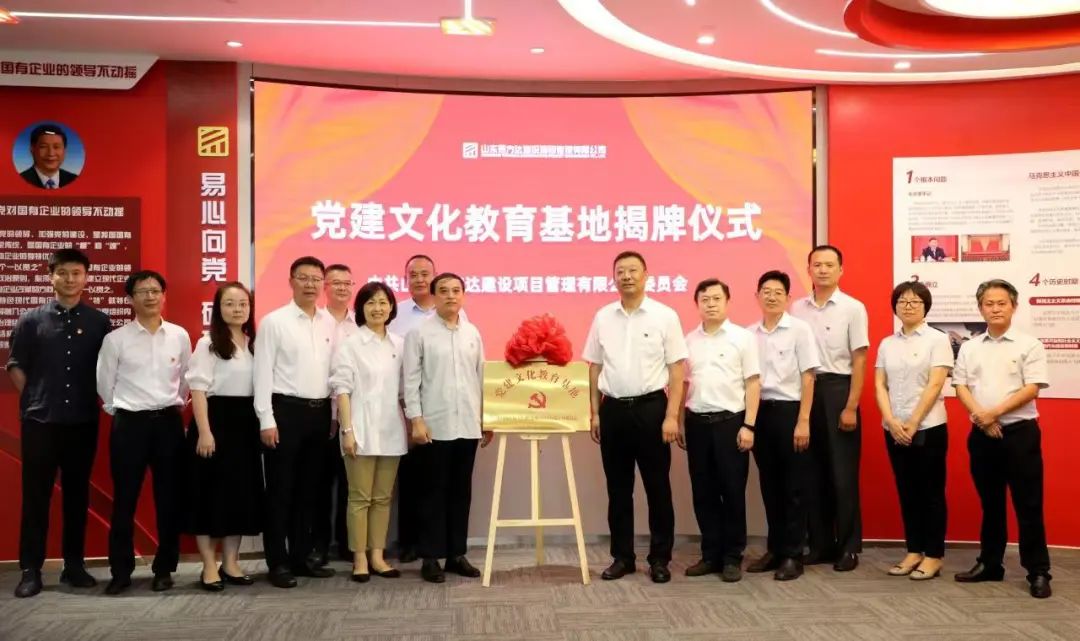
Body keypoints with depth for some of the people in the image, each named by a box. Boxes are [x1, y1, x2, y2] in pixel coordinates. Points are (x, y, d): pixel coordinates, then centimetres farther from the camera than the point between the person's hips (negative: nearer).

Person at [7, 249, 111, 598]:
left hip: (83, 421, 1)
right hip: (40, 421, -1)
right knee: (36, 496, 3)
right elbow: (15, 367, 6)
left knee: (77, 495, 8)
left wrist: (99, 400, 2)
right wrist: (35, 400, 4)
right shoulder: (31, 320, 3)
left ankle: (74, 565, 18)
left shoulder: (99, 322, 4)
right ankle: (31, 570, 11)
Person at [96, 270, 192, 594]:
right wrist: (121, 411, 10)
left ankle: (164, 568, 17)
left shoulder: (180, 336, 3)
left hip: (168, 422, 2)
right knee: (124, 500, 3)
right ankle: (121, 571, 13)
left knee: (169, 499, 6)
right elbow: (104, 384, 5)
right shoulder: (116, 339, -2)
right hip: (129, 423, -2)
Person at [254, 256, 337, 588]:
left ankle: (301, 556, 24)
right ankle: (278, 562, 12)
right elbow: (263, 373, -7)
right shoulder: (274, 321, -4)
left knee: (308, 490, 13)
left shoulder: (330, 323, 8)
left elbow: (337, 370, 9)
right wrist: (267, 420, -12)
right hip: (286, 411, -5)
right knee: (280, 490, 3)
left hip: (320, 412, 5)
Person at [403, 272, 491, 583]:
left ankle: (456, 554, 20)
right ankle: (431, 557, 12)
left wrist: (487, 418, 10)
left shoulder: (473, 333, 10)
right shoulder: (419, 333, -2)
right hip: (434, 425, -4)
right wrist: (416, 419, -11)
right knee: (434, 492, 3)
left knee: (461, 491, 10)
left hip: (468, 424, 4)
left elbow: (481, 377, 12)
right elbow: (411, 379, -5)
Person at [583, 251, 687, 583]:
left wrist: (671, 416, -10)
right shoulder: (602, 317, 6)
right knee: (618, 488, 10)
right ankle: (622, 556, 21)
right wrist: (595, 413, 6)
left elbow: (677, 369, -4)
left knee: (657, 487, 4)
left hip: (650, 407, -3)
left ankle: (660, 558, 16)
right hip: (613, 409, 3)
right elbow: (594, 367, 11)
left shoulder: (665, 315, -3)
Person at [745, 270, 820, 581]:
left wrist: (803, 420, -11)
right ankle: (774, 549, 23)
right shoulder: (749, 333, 7)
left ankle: (793, 554, 11)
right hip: (760, 411, 4)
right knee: (769, 484, 11)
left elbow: (807, 377, -5)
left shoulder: (799, 329, -4)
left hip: (789, 410, -4)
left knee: (794, 486, 3)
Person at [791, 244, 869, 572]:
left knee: (843, 472, 1)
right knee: (813, 471, 9)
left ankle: (848, 546, 11)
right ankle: (820, 542, 20)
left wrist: (851, 407, -10)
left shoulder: (853, 308, -3)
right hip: (806, 390, 4)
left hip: (838, 389, -3)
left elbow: (859, 361, -4)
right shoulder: (797, 308, 7)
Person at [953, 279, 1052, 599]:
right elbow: (961, 387, 4)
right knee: (990, 503, 13)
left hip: (1020, 431, -4)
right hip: (982, 434, 4)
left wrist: (994, 412, -16)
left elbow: (1032, 389, -10)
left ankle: (1038, 571, 6)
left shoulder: (1029, 345, -2)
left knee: (1028, 505, -2)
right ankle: (989, 564, 23)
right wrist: (980, 417, -12)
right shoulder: (969, 347, 10)